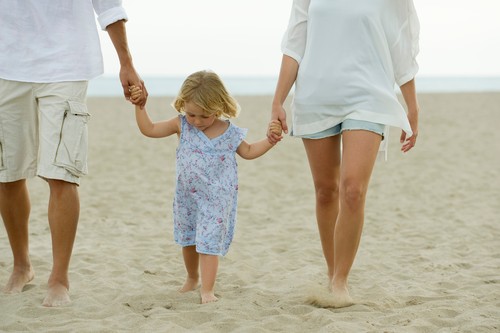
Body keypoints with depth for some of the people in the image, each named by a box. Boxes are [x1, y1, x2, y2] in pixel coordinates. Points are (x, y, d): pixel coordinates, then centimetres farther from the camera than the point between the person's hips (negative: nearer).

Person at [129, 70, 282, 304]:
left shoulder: (229, 132, -7)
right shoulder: (181, 125, -5)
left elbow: (248, 151, 8)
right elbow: (148, 129, -1)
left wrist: (270, 139, -6)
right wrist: (139, 106, -12)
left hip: (216, 199, -3)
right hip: (187, 197, 3)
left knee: (209, 242, -10)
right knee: (188, 241, 19)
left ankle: (207, 290, -8)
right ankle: (192, 279, 42)